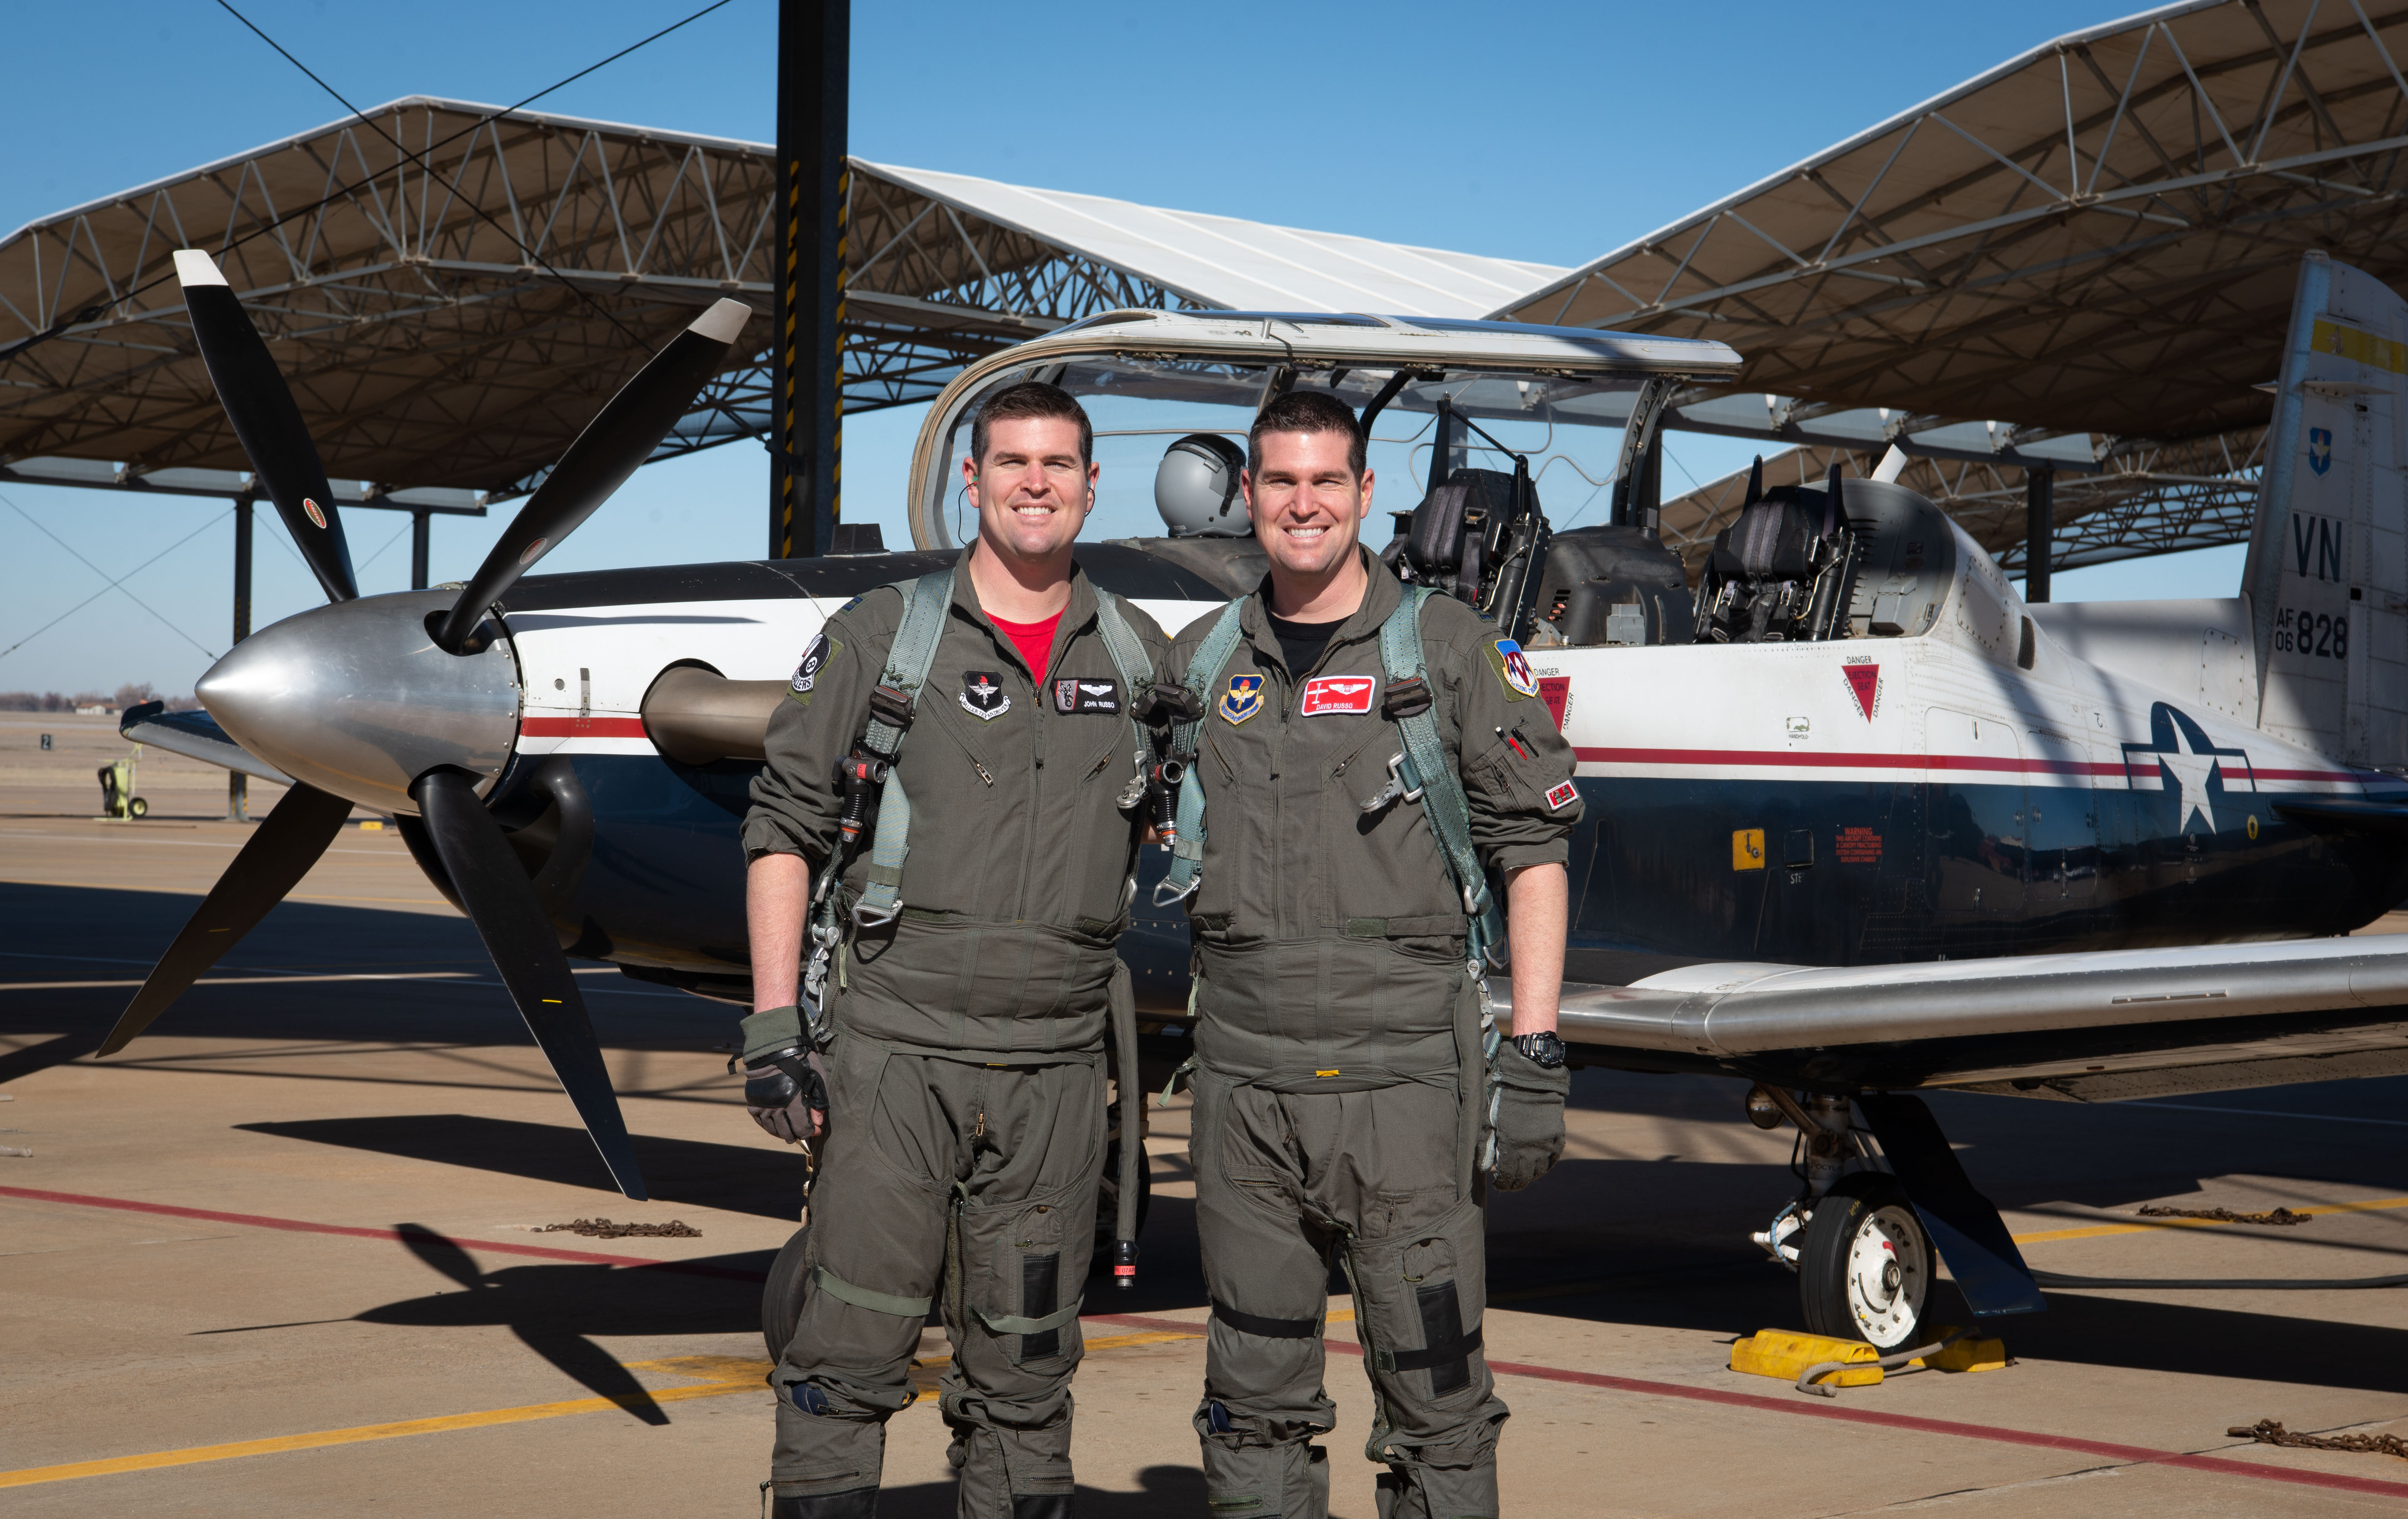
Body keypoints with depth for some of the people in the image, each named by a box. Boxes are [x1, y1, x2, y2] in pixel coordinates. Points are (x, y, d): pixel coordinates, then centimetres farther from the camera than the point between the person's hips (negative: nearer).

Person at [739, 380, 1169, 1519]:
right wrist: (773, 1026, -6)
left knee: (1025, 1371, 9)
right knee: (849, 1356, -2)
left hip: (1055, 1065, 3)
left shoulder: (1138, 655, 10)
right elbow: (784, 827, 0)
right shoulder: (882, 635, 0)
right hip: (894, 1046, -3)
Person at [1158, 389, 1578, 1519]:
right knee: (1255, 1403, 9)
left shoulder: (1449, 647, 1)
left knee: (1435, 1394, -1)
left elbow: (1532, 848, 0)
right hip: (1244, 1075, 3)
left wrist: (1534, 1057, -7)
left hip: (1404, 1071, -3)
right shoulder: (1197, 665, 11)